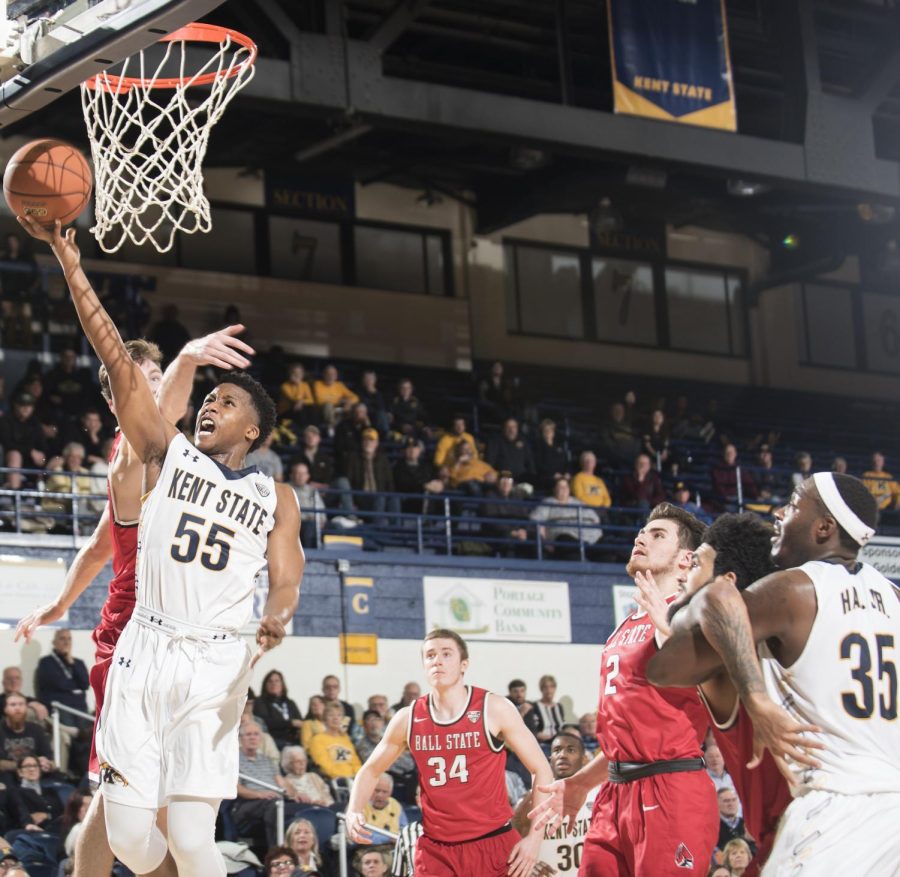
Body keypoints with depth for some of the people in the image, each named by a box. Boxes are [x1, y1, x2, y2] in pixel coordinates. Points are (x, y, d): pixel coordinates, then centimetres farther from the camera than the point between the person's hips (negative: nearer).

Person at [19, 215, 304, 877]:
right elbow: (118, 359, 2)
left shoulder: (275, 498, 11)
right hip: (144, 652, 1)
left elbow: (286, 579, 4)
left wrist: (277, 617, -21)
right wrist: (70, 263, -5)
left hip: (215, 665, -1)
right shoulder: (168, 454, 10)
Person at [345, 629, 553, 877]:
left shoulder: (494, 709, -5)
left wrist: (535, 837, -10)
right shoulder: (408, 719, 3)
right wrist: (354, 813, -3)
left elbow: (541, 769, -2)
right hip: (436, 849, 2)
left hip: (494, 844, -2)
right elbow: (371, 770, 17)